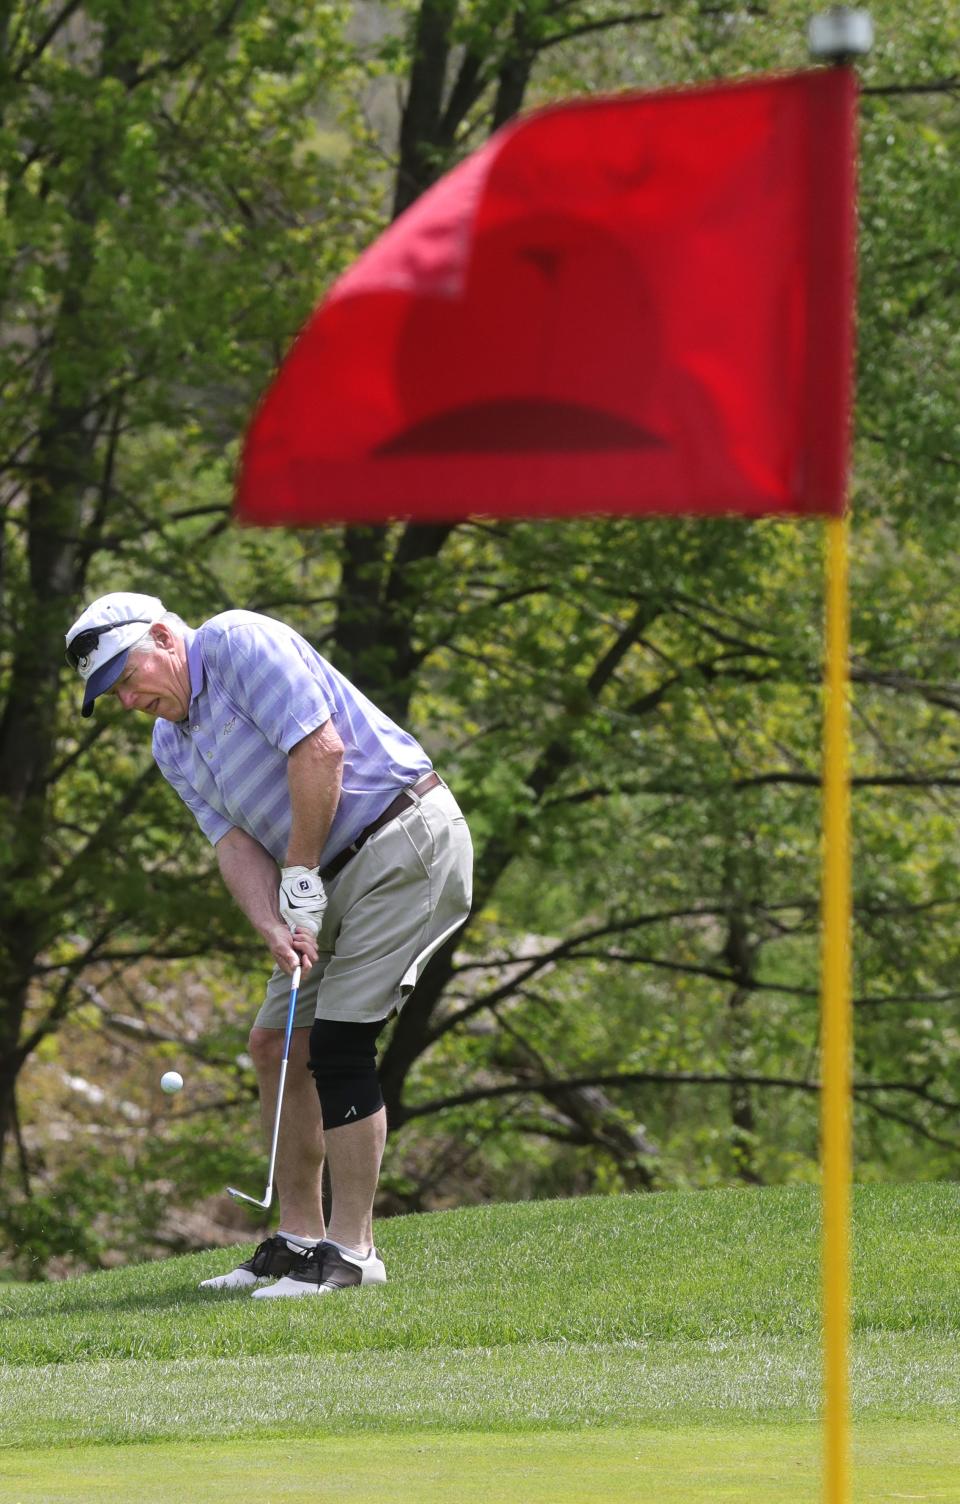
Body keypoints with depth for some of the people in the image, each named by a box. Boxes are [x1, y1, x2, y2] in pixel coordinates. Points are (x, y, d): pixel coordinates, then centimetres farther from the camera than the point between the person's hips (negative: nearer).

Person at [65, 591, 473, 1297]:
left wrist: (302, 880, -14)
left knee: (337, 1043, -14)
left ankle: (351, 1248, -10)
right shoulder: (172, 745, 14)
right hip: (339, 870, 10)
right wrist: (273, 927, -16)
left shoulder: (240, 642, -12)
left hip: (405, 839, -10)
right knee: (277, 1044, 8)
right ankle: (299, 1239, 15)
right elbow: (233, 839, 3)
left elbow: (320, 747, -21)